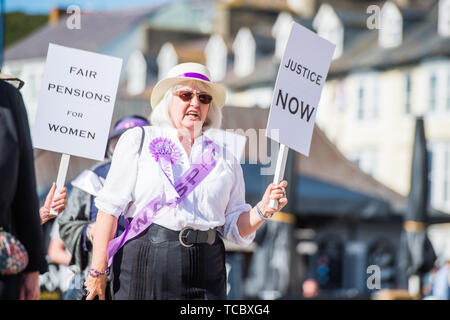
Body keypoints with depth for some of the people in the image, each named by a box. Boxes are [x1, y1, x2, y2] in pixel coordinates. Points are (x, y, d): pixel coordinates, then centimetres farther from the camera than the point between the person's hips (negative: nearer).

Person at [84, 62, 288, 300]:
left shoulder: (225, 158, 16)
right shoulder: (138, 141, 8)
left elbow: (235, 227, 15)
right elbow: (110, 206, 1)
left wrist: (263, 210, -5)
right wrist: (98, 270, -6)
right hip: (144, 263, -2)